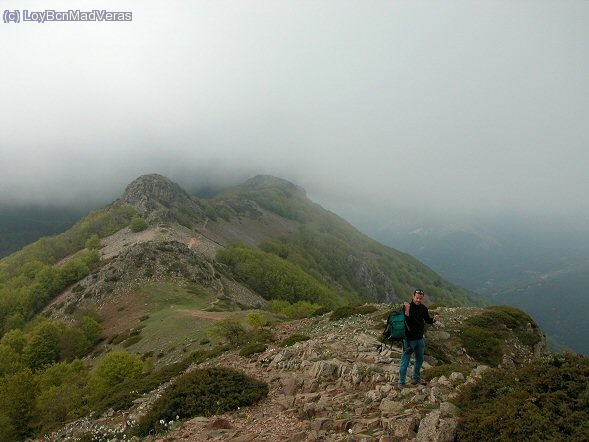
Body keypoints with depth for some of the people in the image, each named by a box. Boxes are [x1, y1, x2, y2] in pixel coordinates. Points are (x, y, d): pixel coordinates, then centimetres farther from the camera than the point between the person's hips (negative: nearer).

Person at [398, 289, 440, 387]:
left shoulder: (423, 308, 0)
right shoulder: (407, 306, -19)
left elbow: (427, 320, 13)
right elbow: (401, 320, -27)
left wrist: (434, 319, -7)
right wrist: (406, 311, -41)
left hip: (420, 338, 7)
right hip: (409, 339, -7)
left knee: (420, 359, 22)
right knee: (405, 361, 0)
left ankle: (416, 378, 42)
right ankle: (401, 382, 12)